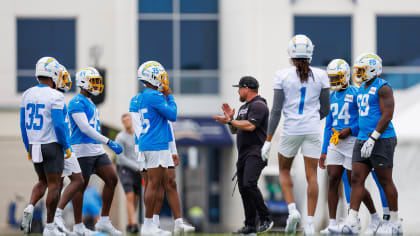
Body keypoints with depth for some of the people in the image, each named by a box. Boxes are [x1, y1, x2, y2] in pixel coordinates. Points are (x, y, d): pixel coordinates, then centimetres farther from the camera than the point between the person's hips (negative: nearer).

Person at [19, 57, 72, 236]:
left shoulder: (27, 95, 6)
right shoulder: (55, 97, -14)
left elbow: (23, 125, 10)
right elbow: (59, 125, -17)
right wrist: (67, 147, -6)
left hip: (34, 146, 6)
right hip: (52, 146, -6)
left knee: (43, 181, 21)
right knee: (54, 185, 2)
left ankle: (30, 208, -4)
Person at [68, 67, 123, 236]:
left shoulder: (90, 104, 20)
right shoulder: (77, 103, -12)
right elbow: (84, 128, -21)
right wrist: (109, 142, -23)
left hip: (96, 150, 9)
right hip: (82, 149, -9)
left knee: (112, 179, 0)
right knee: (81, 186, -2)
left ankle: (104, 221, 4)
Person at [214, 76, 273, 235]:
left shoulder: (258, 105, -8)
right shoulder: (243, 108, 23)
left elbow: (250, 126, -20)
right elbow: (234, 130, 25)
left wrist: (229, 121, -16)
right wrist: (230, 118, 8)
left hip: (256, 153, -10)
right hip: (243, 154, 10)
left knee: (249, 184, -23)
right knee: (243, 188, 4)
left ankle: (265, 219, -17)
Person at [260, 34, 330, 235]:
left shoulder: (283, 76, -5)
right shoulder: (320, 76, 0)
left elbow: (276, 110, -5)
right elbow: (325, 109, 6)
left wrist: (268, 140, -1)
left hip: (291, 129, -1)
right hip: (313, 131, 1)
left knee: (284, 170, 20)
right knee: (311, 175, 4)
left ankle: (292, 209, 1)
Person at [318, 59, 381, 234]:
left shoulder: (356, 94, -5)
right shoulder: (332, 97, 15)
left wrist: (350, 130, -17)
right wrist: (324, 151, 15)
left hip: (352, 142, -6)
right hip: (335, 144, 6)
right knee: (332, 181, -5)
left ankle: (374, 217, 19)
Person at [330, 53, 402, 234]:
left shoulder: (382, 88, -11)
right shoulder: (362, 90, 17)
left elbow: (387, 116, -17)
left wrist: (372, 139, -22)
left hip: (381, 140, -9)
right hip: (363, 140, 9)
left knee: (385, 181, -2)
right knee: (356, 179, 0)